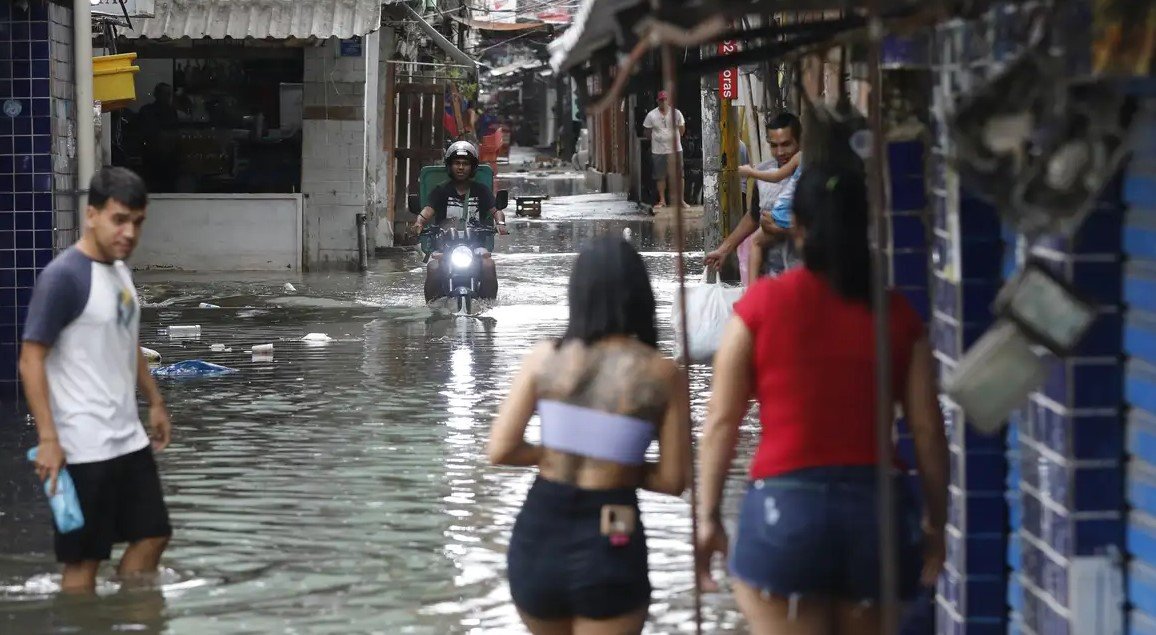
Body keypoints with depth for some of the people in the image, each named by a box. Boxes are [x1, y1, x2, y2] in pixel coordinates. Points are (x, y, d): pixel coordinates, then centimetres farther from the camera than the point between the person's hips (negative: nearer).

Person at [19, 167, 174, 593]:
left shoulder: (120, 270, 11)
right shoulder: (63, 277, -16)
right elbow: (31, 360, -17)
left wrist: (155, 403, 23)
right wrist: (48, 438, -22)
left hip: (129, 439, 9)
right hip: (83, 448, -9)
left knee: (153, 535, 13)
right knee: (83, 558, -2)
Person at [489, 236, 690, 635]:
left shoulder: (544, 358, -2)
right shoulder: (662, 374, -6)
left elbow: (500, 451, -5)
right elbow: (673, 481, -4)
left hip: (538, 535, 3)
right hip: (609, 546, -3)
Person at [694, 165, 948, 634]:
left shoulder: (762, 305, -1)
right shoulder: (895, 313, 4)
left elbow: (721, 421, -2)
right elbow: (928, 430, 3)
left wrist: (708, 515, 5)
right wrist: (935, 523, 13)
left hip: (785, 507, -3)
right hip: (875, 507, 3)